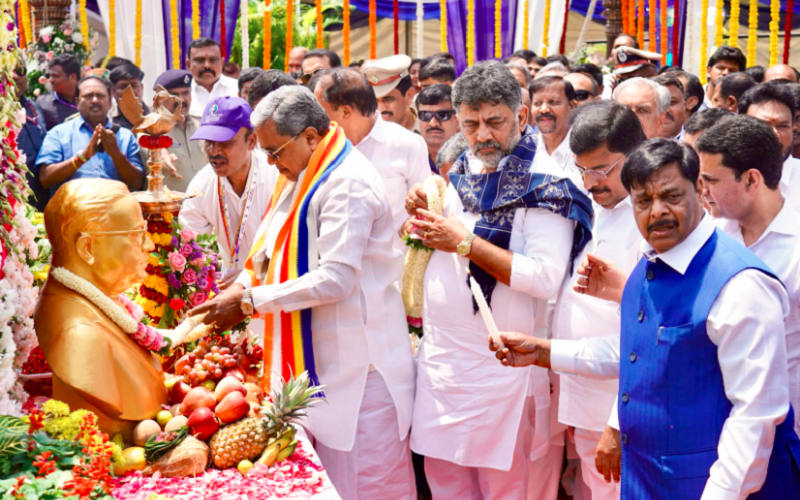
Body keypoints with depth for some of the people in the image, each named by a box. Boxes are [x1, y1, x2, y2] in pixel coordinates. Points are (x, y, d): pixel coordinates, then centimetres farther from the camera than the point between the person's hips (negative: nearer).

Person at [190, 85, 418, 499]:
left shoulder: (348, 184, -17)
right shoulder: (302, 178, 13)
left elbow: (336, 278, -23)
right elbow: (280, 245, 21)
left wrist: (250, 301, -18)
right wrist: (246, 283, 2)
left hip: (357, 365, -9)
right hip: (318, 354, 9)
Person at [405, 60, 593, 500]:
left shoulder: (543, 184, -12)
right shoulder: (461, 174, 9)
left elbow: (546, 278, -24)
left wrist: (466, 241, -21)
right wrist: (425, 219, 1)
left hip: (501, 363, -6)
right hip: (441, 354, 7)